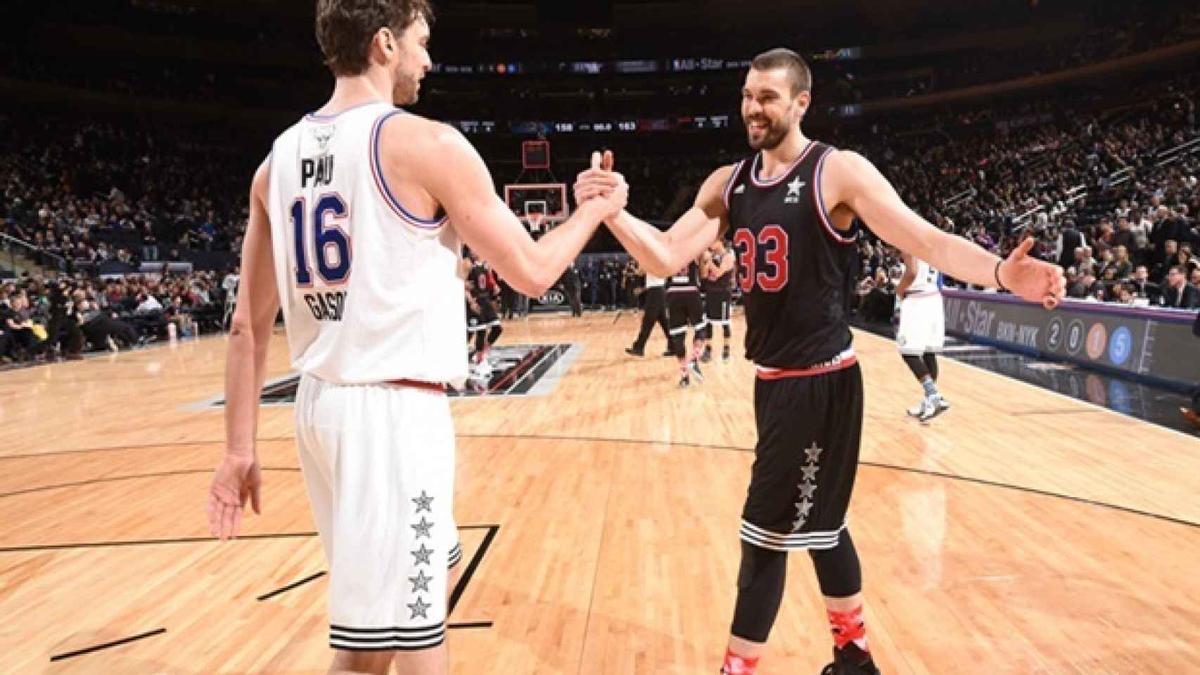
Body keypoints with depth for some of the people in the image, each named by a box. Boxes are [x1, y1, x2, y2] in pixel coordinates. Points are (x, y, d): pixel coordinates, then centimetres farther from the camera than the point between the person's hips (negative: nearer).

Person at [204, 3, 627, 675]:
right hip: (395, 408, -8)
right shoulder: (426, 143, -11)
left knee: (432, 574, 27)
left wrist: (240, 450, 14)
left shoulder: (279, 159, 9)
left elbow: (249, 325, 9)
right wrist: (596, 209, 12)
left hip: (323, 401, 8)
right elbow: (532, 272, -6)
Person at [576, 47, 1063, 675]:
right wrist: (611, 210, -16)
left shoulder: (839, 172, -12)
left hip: (820, 381, -7)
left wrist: (1000, 272, -34)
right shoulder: (728, 183, 7)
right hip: (776, 380, 8)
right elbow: (666, 256, 0)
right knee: (816, 524, 20)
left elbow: (927, 241, -17)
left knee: (766, 533, -3)